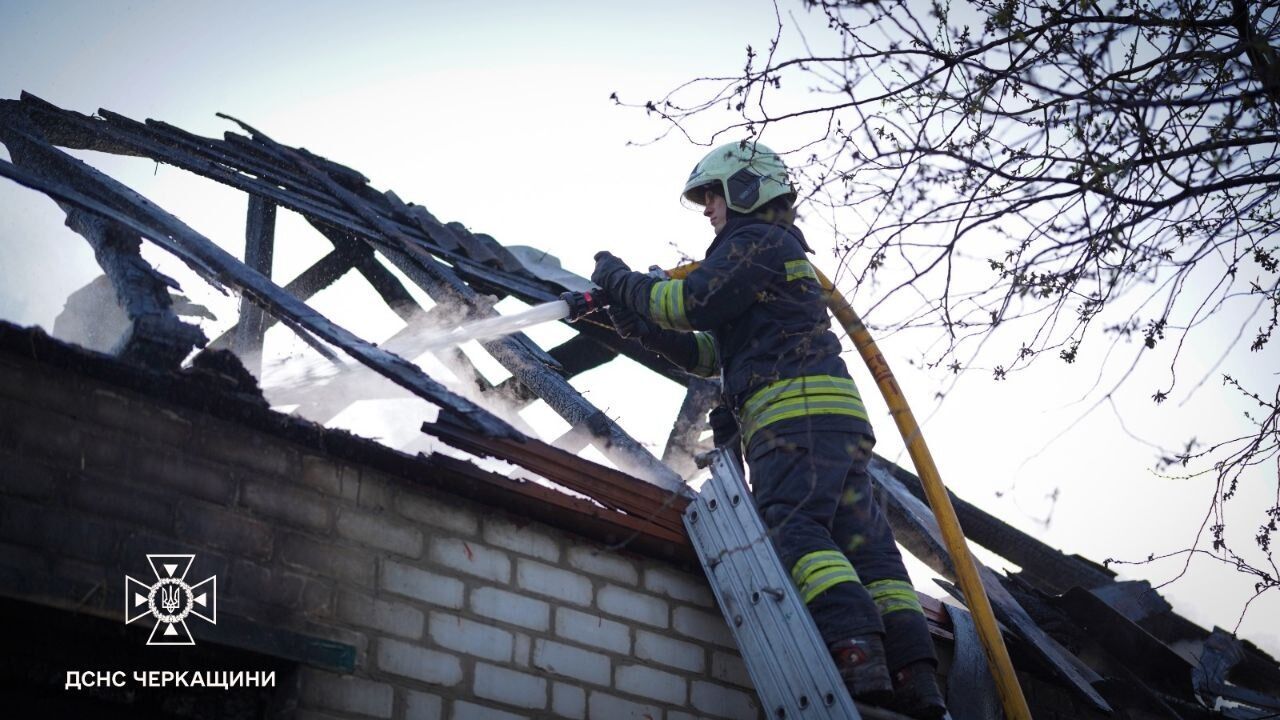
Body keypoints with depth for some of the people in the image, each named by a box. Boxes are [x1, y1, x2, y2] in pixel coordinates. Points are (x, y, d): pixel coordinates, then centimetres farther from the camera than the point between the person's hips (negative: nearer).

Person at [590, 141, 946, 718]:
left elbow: (693, 302, -6)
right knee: (862, 540, -1)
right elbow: (710, 355, 34)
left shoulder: (755, 240, 5)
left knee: (793, 526, -22)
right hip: (838, 414, 10)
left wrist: (621, 280, 10)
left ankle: (857, 653, -37)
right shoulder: (783, 252, 37)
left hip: (797, 407, -10)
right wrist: (643, 327, 26)